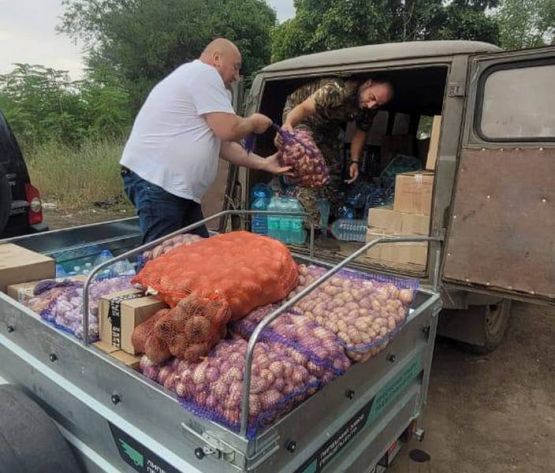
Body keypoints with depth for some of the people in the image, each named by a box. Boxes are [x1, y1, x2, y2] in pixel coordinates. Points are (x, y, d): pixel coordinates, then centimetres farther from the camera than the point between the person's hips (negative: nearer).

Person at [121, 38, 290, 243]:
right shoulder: (204, 74, -7)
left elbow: (223, 143, 22)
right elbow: (228, 131, -15)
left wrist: (263, 163, 16)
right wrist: (253, 122, 7)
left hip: (175, 186, 11)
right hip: (156, 182, -11)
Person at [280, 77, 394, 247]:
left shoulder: (369, 109, -15)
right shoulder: (337, 89, -38)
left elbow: (361, 132, 0)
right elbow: (303, 108, -42)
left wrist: (355, 161, -11)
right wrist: (287, 124, -62)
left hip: (326, 125, 7)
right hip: (299, 114, -7)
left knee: (334, 169, 6)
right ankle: (314, 228, -23)